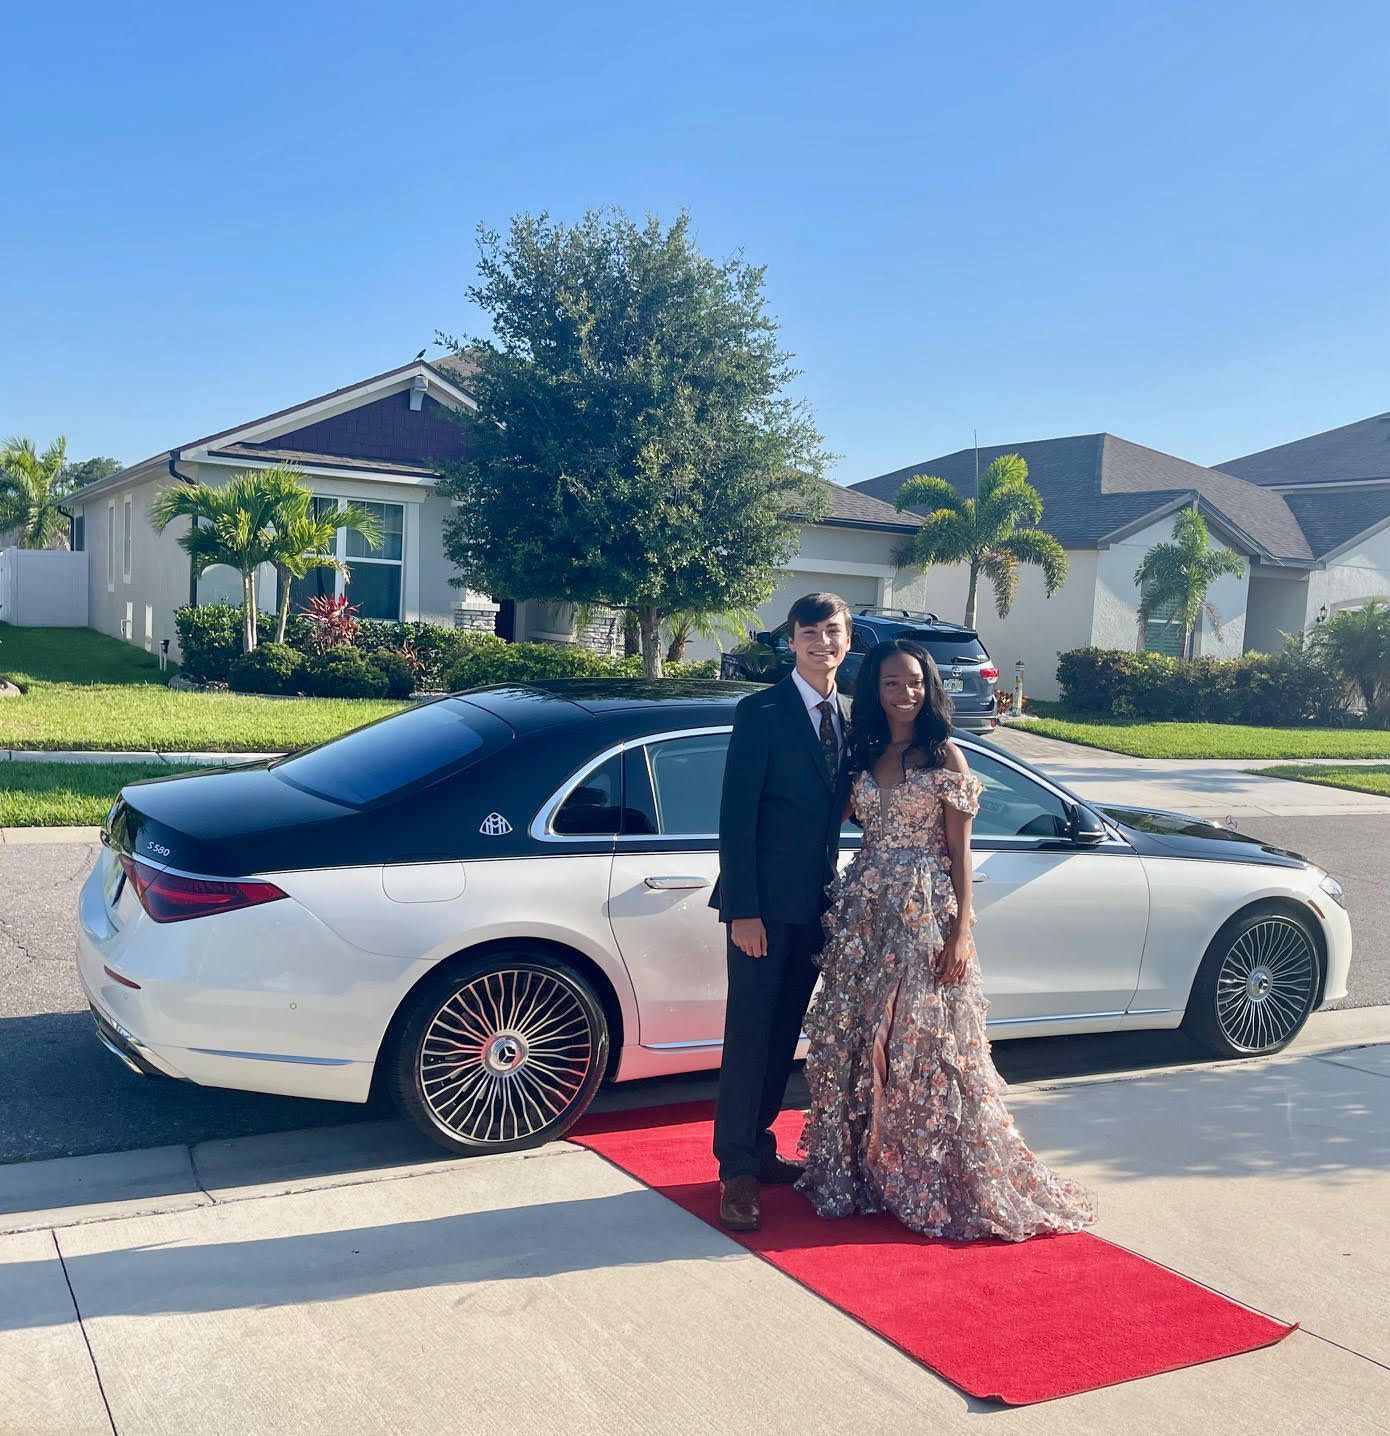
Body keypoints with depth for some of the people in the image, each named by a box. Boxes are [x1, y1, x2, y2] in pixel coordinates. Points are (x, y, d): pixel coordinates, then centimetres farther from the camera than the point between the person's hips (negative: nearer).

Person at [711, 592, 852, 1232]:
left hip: (815, 900, 6)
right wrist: (743, 909, -17)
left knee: (785, 1033, 15)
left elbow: (836, 810, 13)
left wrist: (833, 892, 7)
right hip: (765, 900, -6)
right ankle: (738, 1169, 11)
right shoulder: (761, 712, -10)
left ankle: (759, 1147, 28)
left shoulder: (847, 717, 9)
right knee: (749, 1033, 0)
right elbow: (736, 816, -13)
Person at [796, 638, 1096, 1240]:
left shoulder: (946, 755, -3)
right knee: (853, 1041, 8)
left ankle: (937, 1182, 15)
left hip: (925, 913, -5)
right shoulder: (861, 755, 10)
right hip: (864, 912, 5)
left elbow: (959, 849, -6)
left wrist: (961, 929, -10)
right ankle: (861, 1167, 23)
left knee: (925, 1046, 0)